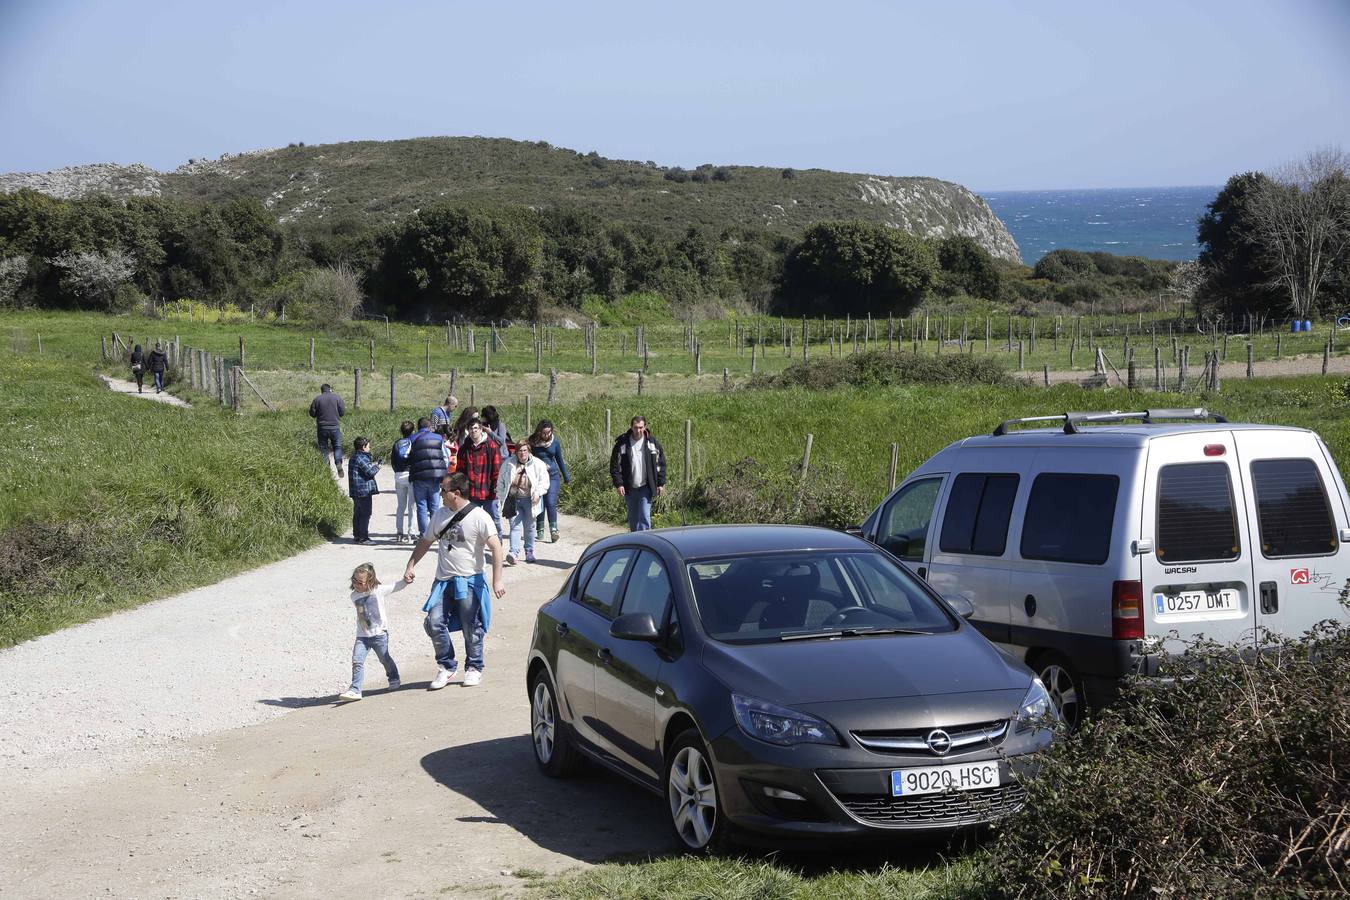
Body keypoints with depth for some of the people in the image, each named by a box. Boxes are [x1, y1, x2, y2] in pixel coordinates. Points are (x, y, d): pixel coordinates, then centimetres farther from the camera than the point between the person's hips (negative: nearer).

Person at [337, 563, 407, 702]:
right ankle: (355, 690, -12)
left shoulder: (378, 590, -7)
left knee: (385, 659, 13)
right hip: (362, 635, 3)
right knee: (357, 661, -12)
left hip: (379, 633, -3)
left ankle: (394, 679, 40)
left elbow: (398, 586, -5)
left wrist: (407, 580, -18)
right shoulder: (354, 596, 6)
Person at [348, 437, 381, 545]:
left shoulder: (355, 457, 16)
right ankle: (363, 537, -8)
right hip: (364, 490, -11)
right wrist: (377, 466, -2)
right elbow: (370, 472, -19)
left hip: (356, 491, 11)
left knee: (358, 514, 14)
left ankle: (357, 536, 20)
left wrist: (372, 464, 14)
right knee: (365, 514, -7)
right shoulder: (361, 458, -16)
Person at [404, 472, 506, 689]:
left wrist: (497, 581, -22)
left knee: (471, 629, 3)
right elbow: (425, 542, 21)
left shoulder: (479, 517, -11)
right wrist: (410, 566, 12)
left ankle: (474, 668, 23)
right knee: (434, 623, -8)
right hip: (443, 581, 5)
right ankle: (447, 667, 8)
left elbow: (496, 547, -15)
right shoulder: (440, 515, 8)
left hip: (469, 581, -5)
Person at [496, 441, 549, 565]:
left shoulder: (538, 465, -1)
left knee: (529, 526, 10)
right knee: (515, 526, -11)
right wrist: (500, 497, 6)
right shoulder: (508, 464, 4)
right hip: (513, 500, 0)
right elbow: (501, 482, 11)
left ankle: (529, 552, 25)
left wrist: (538, 493, -17)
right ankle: (514, 552, -19)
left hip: (529, 500, 0)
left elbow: (544, 481, -2)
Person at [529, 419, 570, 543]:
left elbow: (560, 459, 12)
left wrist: (566, 477, 17)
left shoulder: (555, 441, 1)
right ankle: (540, 530, 16)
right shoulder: (533, 442, -5)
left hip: (553, 476, 0)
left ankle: (553, 530, -11)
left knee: (551, 503, -11)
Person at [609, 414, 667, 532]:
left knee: (644, 517, -12)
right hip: (629, 489, 2)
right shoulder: (622, 443, -3)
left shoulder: (652, 443, -1)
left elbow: (661, 463, 6)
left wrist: (661, 483, 1)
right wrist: (618, 484, -8)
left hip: (646, 487, -2)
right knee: (633, 518, 13)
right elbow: (614, 465, 0)